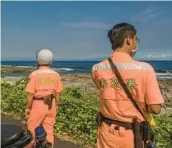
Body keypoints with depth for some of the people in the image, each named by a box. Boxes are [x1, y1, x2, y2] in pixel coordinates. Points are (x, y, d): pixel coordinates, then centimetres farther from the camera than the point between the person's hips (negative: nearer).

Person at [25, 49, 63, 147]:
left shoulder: (34, 75, -14)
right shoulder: (56, 75, -2)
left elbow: (30, 94, -14)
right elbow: (58, 93, 2)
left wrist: (28, 108, -3)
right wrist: (56, 106, 13)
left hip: (38, 105, -3)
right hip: (51, 105, 4)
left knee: (32, 129, 14)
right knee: (49, 130, 12)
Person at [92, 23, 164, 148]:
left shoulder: (97, 69, -9)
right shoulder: (144, 68, -20)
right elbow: (155, 109, -16)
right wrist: (139, 106, 3)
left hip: (107, 134, 3)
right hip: (133, 136, -2)